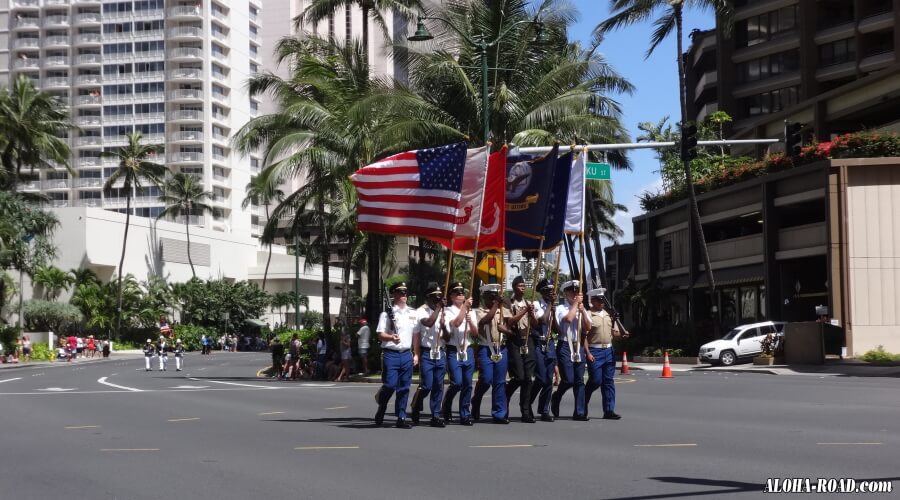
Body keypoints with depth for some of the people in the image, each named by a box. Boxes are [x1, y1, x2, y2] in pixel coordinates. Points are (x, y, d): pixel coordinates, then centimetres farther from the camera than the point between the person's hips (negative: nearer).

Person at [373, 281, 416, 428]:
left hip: (406, 354, 4)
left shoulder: (413, 314, 12)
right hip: (391, 354, -4)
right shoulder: (387, 314, -2)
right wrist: (391, 337, -26)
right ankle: (381, 408, 20)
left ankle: (401, 417, 11)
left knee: (404, 387, 4)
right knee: (390, 385, -8)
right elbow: (380, 334, -6)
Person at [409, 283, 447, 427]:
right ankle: (415, 409, 17)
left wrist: (443, 325, -7)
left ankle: (436, 416, 7)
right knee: (426, 385, -8)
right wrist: (438, 308, -17)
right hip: (426, 353, -5)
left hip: (440, 353, 5)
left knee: (438, 386, 3)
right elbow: (429, 322, -23)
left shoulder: (442, 312, 13)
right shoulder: (421, 311, -4)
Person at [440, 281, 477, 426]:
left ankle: (465, 415, 8)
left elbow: (475, 332, 9)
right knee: (457, 382, -12)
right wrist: (465, 306, -18)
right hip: (454, 351, -4)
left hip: (468, 350, 4)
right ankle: (445, 409, 13)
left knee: (467, 384, 2)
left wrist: (470, 321, -10)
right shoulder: (448, 311, 0)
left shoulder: (471, 312, 14)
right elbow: (456, 323, -18)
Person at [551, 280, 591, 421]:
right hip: (565, 346, -5)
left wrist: (582, 309, -5)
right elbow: (568, 318, -23)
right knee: (568, 380, -11)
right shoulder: (561, 308, -3)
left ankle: (579, 412, 6)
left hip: (578, 346, 5)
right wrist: (576, 303, -12)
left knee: (579, 381, 3)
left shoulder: (582, 310, 14)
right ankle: (556, 397, 18)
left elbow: (588, 327, 4)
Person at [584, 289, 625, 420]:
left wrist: (621, 334, -4)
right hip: (595, 351, -6)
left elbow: (614, 332, 19)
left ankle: (609, 410, 7)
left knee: (609, 381, 4)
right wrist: (588, 353, -16)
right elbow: (583, 336, -10)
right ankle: (583, 404, 18)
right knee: (595, 380, -5)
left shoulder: (609, 315, 14)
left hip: (609, 350, 6)